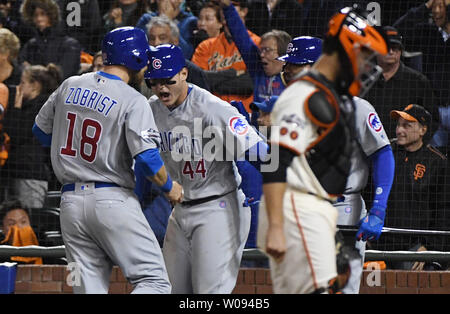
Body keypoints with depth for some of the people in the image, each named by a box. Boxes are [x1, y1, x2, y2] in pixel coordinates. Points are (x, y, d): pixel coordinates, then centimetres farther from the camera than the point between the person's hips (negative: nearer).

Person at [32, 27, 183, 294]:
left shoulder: (69, 87, 9)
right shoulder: (133, 101, -10)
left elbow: (41, 132, 19)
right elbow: (146, 158, -17)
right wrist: (169, 187, 1)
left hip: (71, 201, 6)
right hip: (114, 200, -6)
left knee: (90, 290, 8)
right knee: (154, 281, -3)